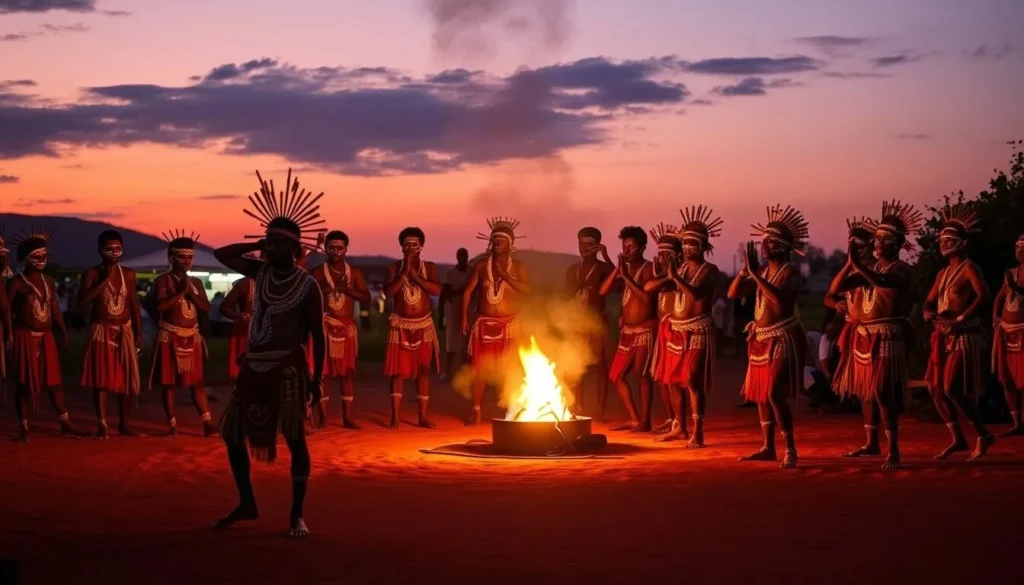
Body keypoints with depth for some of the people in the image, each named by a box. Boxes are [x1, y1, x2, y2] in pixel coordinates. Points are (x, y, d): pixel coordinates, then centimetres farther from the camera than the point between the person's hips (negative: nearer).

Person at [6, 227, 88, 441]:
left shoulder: (48, 282, 12)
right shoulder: (16, 283, -7)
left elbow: (55, 310, 15)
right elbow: (6, 310, -11)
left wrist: (64, 333, 11)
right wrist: (9, 334, -19)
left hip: (46, 338, 6)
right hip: (25, 337, -6)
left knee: (54, 381, 7)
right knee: (24, 383, -1)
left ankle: (66, 425, 11)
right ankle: (24, 428, 6)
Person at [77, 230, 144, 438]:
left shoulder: (128, 274, 7)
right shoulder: (92, 274, -5)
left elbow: (134, 304, 11)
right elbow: (82, 302, -18)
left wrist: (139, 332, 5)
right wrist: (104, 280, -19)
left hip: (125, 332, 3)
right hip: (101, 332, -3)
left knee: (126, 380, 4)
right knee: (101, 380, -6)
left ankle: (123, 425, 12)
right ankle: (102, 425, -2)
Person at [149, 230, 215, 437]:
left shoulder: (196, 283, 11)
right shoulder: (163, 280, -6)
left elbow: (207, 307, 2)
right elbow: (160, 306, -20)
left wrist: (190, 293, -10)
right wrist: (180, 291, -19)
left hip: (192, 338, 4)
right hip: (170, 337, -4)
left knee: (197, 381, 4)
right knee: (168, 382, 0)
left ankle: (207, 423, 2)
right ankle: (172, 425, 6)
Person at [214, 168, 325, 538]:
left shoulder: (307, 285, -8)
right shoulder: (261, 272, 6)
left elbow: (318, 335, -6)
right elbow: (222, 255, 10)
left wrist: (317, 379, -11)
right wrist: (257, 245, 1)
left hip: (288, 368, -6)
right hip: (254, 367, 6)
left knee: (295, 439, -4)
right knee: (232, 434, 10)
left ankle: (297, 514, 2)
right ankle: (247, 504, 24)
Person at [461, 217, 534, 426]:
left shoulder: (518, 267, 2)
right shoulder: (481, 265, 6)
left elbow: (530, 291, -12)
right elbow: (468, 292, 7)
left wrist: (505, 276, -17)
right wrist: (464, 317, 0)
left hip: (508, 325, -1)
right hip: (484, 323, 1)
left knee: (507, 369, -2)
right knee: (479, 368, 0)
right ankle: (476, 410, 8)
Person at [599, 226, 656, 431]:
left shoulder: (649, 269, -8)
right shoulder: (624, 270, 13)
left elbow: (648, 297, -21)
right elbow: (603, 291, 3)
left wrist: (627, 277, -19)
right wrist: (617, 269, -7)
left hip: (645, 330, -8)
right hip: (626, 331, 8)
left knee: (641, 374, -11)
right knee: (616, 375, 7)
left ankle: (645, 421, -6)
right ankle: (634, 419, 13)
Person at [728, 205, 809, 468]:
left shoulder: (790, 271, -13)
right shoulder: (762, 270, 9)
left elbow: (780, 298, -31)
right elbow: (733, 293, 6)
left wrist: (755, 273, -28)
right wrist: (745, 269, -8)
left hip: (783, 339, -8)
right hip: (761, 338, 9)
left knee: (775, 394, -16)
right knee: (759, 393, 13)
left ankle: (790, 449, -9)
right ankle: (768, 448, 22)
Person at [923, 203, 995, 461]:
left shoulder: (969, 268, -10)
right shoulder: (943, 273, 16)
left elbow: (983, 295, -25)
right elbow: (929, 302, 17)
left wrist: (960, 318, -27)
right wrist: (929, 314, -6)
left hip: (963, 336, -9)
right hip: (943, 337, 9)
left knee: (952, 389, -13)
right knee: (936, 387, 6)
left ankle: (984, 436, 1)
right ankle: (958, 439, 15)